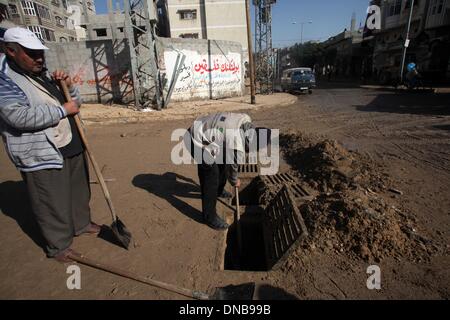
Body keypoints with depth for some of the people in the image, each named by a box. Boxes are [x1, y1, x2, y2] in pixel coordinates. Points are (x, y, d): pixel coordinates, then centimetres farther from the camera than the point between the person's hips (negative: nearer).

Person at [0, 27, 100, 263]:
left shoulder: (43, 74, 15)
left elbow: (75, 103, 20)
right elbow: (21, 116, -26)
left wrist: (68, 86, 0)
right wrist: (63, 110, -19)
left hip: (71, 147, 8)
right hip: (42, 156, -8)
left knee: (79, 192, 20)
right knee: (53, 204, 4)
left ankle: (81, 224, 41)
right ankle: (58, 246, 23)